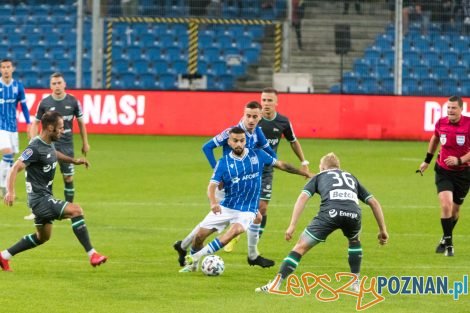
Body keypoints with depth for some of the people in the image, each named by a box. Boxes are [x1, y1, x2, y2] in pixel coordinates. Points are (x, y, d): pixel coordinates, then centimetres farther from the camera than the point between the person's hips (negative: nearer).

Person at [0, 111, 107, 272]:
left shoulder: (49, 144, 8)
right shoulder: (36, 148, -21)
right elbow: (16, 168, -27)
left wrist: (73, 161, 34)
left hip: (46, 197, 11)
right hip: (39, 198, -11)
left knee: (42, 237, 21)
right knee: (76, 210, -21)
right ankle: (92, 254, -21)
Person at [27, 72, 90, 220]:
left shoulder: (73, 102, 0)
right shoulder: (44, 103, -1)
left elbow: (81, 122, 10)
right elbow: (35, 123, 7)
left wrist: (85, 143, 10)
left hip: (66, 144, 1)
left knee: (68, 178, 3)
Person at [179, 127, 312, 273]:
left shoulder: (257, 155, -1)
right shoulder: (224, 162, -4)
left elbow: (280, 164, 10)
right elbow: (212, 185, -13)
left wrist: (303, 172, 12)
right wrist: (213, 202, -33)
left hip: (247, 210, -1)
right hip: (226, 206, 1)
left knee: (236, 230, -32)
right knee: (200, 235, -3)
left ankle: (196, 256, -27)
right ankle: (192, 264, 27)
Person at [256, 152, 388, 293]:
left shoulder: (320, 176, 30)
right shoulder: (351, 177, 38)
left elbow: (303, 197, 12)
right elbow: (374, 202, 33)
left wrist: (292, 226, 7)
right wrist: (383, 230, 37)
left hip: (330, 212, -3)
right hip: (354, 212, 3)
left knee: (301, 246, 6)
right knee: (354, 241, 37)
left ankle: (275, 285, -2)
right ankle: (356, 283, 31)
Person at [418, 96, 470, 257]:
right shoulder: (441, 123, -6)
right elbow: (435, 138, 17)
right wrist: (427, 160, 22)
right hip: (443, 171, 1)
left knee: (455, 209, 10)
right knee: (446, 205, -17)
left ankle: (446, 239, 35)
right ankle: (448, 243, -7)